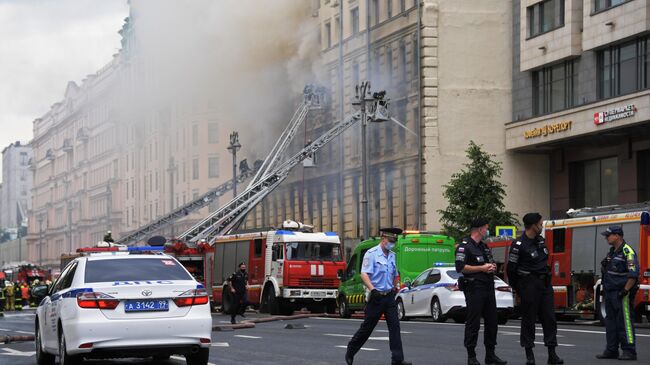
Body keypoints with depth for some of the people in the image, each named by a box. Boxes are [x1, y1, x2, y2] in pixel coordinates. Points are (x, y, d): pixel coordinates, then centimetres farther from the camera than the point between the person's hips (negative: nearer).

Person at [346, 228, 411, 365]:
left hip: (389, 296, 6)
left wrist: (395, 289, 26)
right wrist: (372, 289, -29)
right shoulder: (371, 254, -9)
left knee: (395, 326, -5)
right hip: (376, 296, -6)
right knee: (367, 327, 3)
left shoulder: (392, 256, 12)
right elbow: (364, 274, -18)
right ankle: (350, 352, 22)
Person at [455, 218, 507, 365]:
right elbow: (460, 267, -18)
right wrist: (482, 268, -15)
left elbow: (491, 263, 32)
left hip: (488, 288, 8)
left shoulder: (484, 247, 20)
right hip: (474, 289, -8)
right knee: (473, 323, -5)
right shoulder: (464, 246, -8)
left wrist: (493, 267, 7)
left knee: (491, 322, 9)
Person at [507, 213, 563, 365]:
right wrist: (517, 289, -2)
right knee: (529, 319, 0)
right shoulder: (519, 245, -13)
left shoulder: (540, 240, 11)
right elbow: (511, 268, -9)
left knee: (549, 318, 2)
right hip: (529, 285, -7)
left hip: (544, 284, 7)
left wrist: (547, 280, 18)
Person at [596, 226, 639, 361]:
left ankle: (629, 351, -7)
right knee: (611, 321, 11)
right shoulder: (612, 251, 16)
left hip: (621, 293, -9)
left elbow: (633, 273, -19)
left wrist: (626, 290, -21)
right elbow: (606, 270, 27)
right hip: (610, 292, 9)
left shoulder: (627, 251, -12)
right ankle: (612, 350, 17)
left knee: (625, 321, -8)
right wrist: (604, 265, 5)